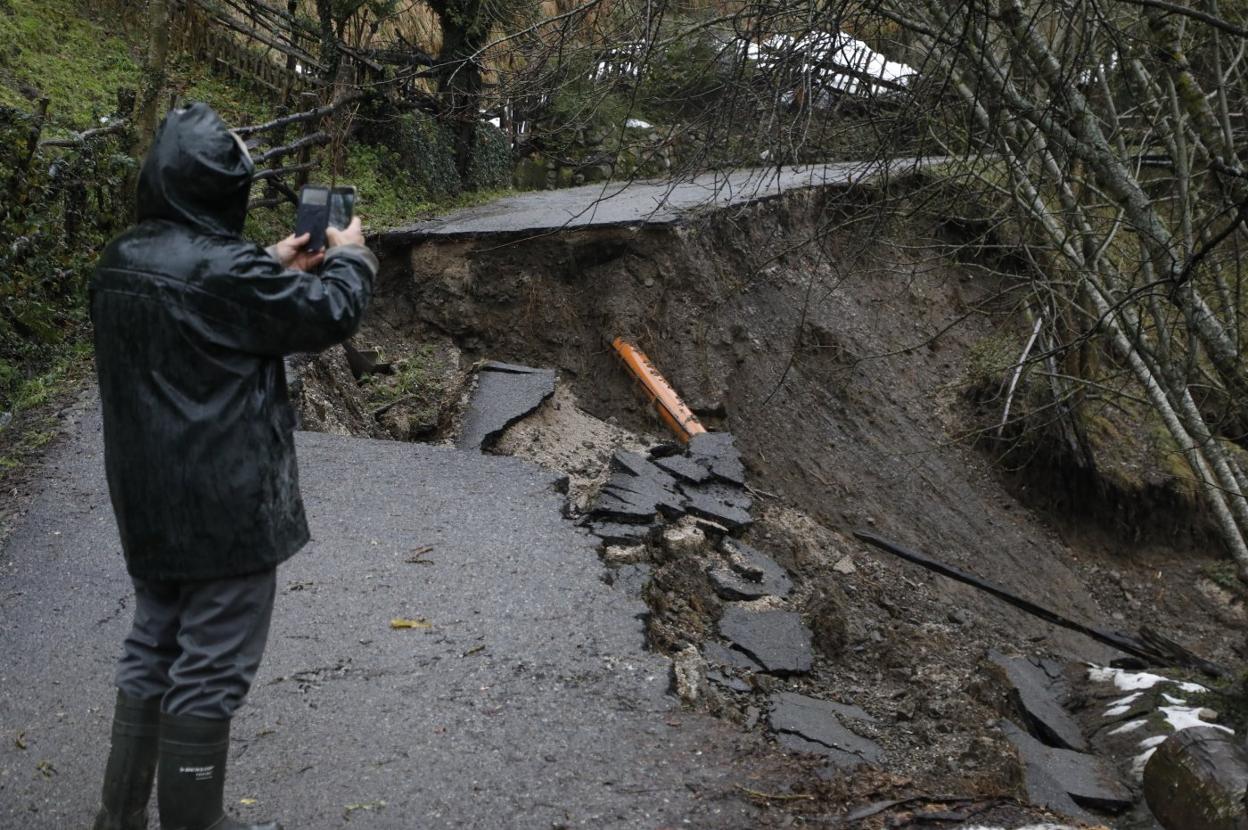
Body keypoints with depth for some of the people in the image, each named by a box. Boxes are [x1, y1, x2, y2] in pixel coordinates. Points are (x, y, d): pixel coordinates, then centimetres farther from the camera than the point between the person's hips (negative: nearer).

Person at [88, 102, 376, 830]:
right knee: (209, 673, 3)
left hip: (148, 501, 9)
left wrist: (275, 268, 21)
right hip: (226, 504, -9)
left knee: (153, 652, 20)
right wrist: (351, 256, 8)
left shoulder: (121, 263, 5)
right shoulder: (223, 269, -21)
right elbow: (329, 314, -10)